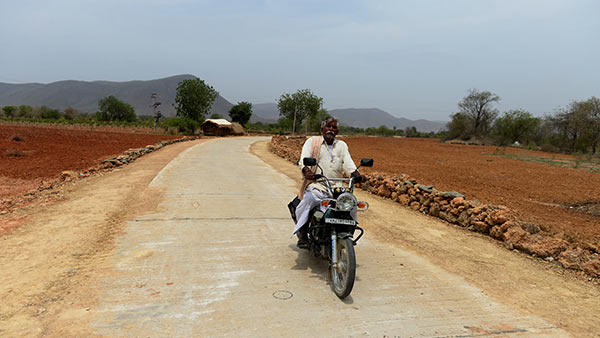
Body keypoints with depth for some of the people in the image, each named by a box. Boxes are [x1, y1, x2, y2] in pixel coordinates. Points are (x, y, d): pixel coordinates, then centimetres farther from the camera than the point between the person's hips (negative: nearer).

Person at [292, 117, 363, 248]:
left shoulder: (342, 145, 21)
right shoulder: (312, 141, 9)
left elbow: (348, 162, 8)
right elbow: (304, 159, -5)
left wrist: (356, 174, -13)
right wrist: (307, 170, -28)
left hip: (336, 185, 3)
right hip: (316, 184, -3)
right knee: (308, 199, -33)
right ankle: (302, 234, -18)